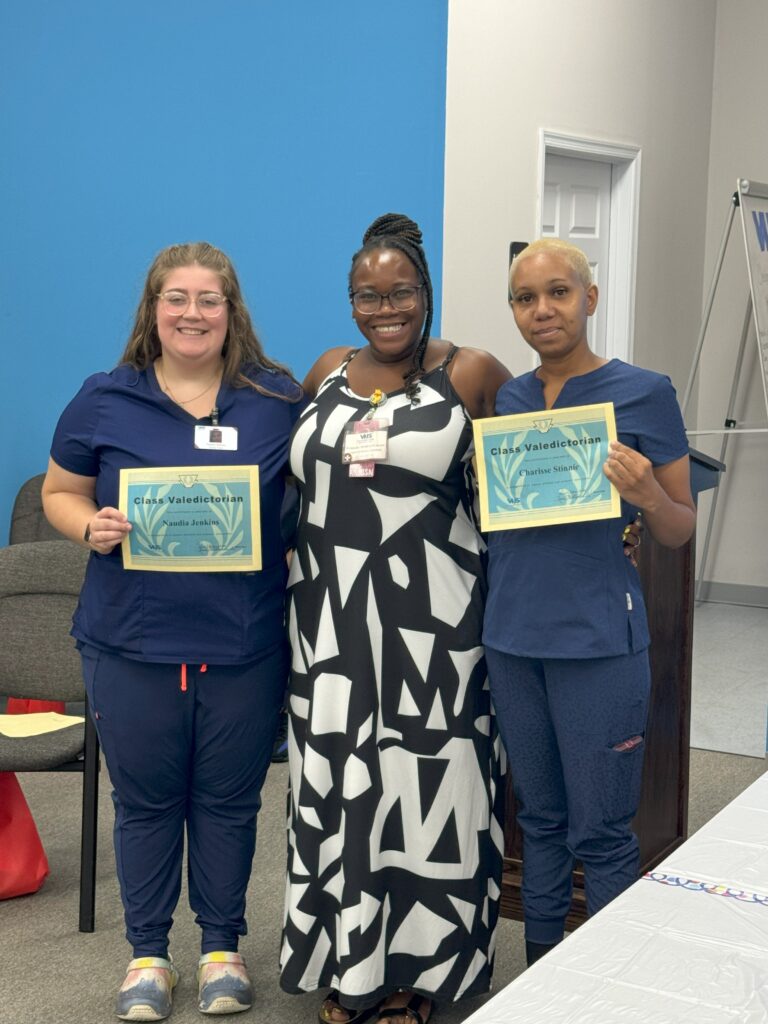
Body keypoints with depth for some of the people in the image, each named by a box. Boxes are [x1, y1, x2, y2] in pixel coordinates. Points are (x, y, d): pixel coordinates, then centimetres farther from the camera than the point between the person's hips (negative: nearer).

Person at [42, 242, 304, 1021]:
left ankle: (222, 947, 31)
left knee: (228, 801, 12)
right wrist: (91, 528, -13)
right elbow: (60, 493, 8)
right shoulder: (104, 401, 1)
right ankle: (148, 952, 29)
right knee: (145, 801, 12)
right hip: (132, 642, 0)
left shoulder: (277, 399, 1)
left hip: (244, 644, 0)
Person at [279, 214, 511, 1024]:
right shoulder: (327, 374, 11)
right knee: (339, 786, 10)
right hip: (330, 619, 4)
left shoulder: (469, 374, -3)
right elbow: (297, 470, 23)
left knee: (421, 784, 3)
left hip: (428, 623, -4)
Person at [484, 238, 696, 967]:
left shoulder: (643, 394, -5)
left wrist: (647, 494, -22)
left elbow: (680, 532, -2)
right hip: (512, 634, 5)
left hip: (597, 639, -5)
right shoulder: (505, 399, 8)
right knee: (538, 817, 17)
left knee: (600, 831, 2)